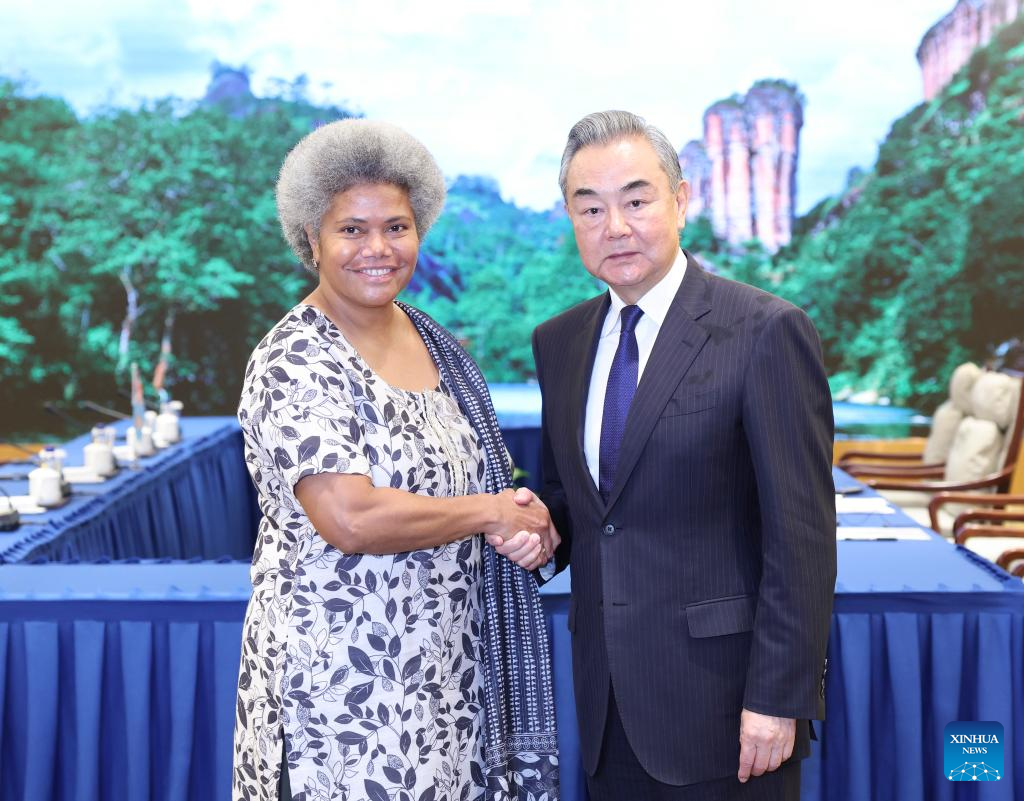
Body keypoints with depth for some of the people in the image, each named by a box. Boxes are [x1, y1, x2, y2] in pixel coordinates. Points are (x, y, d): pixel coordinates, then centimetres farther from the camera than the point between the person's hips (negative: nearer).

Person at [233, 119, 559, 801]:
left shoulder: (430, 339, 7)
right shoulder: (293, 364, -16)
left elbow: (479, 473, 17)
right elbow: (350, 519, -27)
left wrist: (529, 528, -5)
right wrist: (491, 512, -15)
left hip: (445, 661, 7)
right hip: (346, 675, -7)